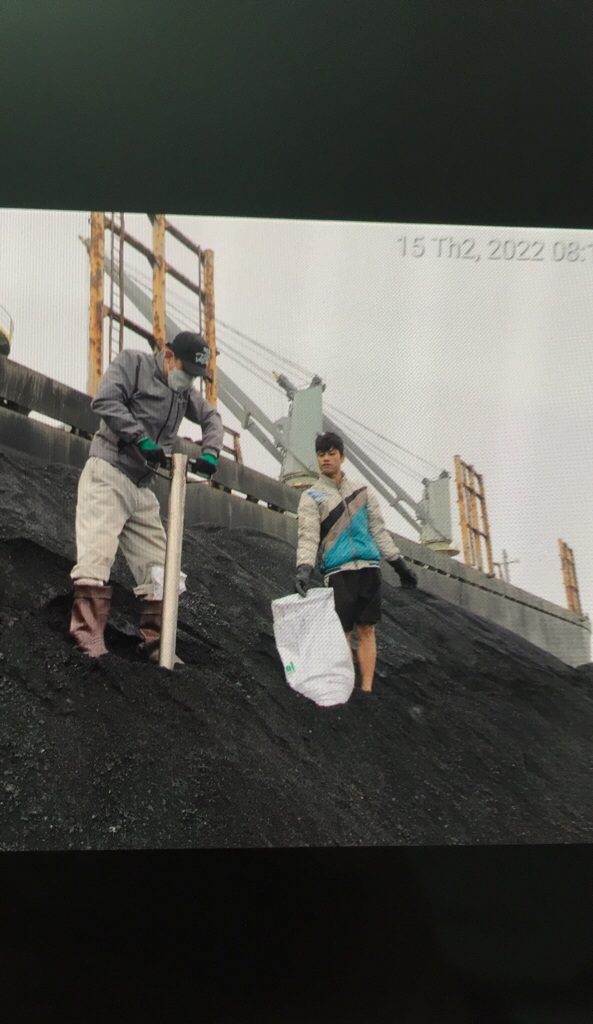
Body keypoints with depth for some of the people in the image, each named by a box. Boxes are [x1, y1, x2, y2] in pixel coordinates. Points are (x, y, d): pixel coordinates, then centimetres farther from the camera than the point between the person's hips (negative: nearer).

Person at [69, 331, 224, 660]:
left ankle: (157, 645, 14)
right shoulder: (132, 362, -2)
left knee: (156, 567, 6)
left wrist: (210, 452, 8)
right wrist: (142, 439, -21)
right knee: (97, 554, -20)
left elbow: (211, 417, 28)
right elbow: (105, 400, -16)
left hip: (143, 487, 8)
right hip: (108, 474, -7)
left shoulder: (184, 392, 17)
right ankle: (88, 642, -24)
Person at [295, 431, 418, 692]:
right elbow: (308, 536, -7)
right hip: (338, 570, -3)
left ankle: (366, 689, 5)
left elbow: (379, 530, 19)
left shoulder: (363, 491, 16)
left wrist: (399, 563, 15)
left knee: (366, 631, 2)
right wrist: (304, 567, -23)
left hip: (369, 566, 3)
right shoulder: (311, 497, 5)